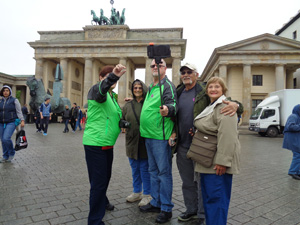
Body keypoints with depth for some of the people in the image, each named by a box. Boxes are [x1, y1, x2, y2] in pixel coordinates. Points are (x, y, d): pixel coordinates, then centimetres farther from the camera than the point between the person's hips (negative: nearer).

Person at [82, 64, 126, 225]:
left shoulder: (112, 96, 15)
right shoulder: (96, 90, -12)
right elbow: (102, 88, -38)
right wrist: (113, 76, -54)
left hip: (108, 144, 9)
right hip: (95, 144, -9)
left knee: (106, 176, 25)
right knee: (98, 181, -2)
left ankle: (102, 201, 50)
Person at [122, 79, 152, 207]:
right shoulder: (127, 105, 11)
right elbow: (122, 121, 16)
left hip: (145, 142, -5)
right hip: (132, 142, 5)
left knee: (145, 169, 4)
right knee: (135, 169, 17)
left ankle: (147, 195, 21)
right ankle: (137, 192, 34)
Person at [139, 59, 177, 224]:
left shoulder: (168, 85, -8)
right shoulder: (150, 87, 18)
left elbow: (173, 105, -22)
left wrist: (168, 109, -43)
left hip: (160, 136, -9)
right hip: (148, 136, 9)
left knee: (164, 172, 1)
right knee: (153, 171, 17)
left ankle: (166, 208, 14)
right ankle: (156, 202, 32)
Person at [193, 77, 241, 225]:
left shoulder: (225, 107, -15)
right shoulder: (210, 106, 16)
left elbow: (227, 136, -24)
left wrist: (223, 161, -26)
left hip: (217, 162, -10)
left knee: (216, 197, -1)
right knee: (207, 196, 19)